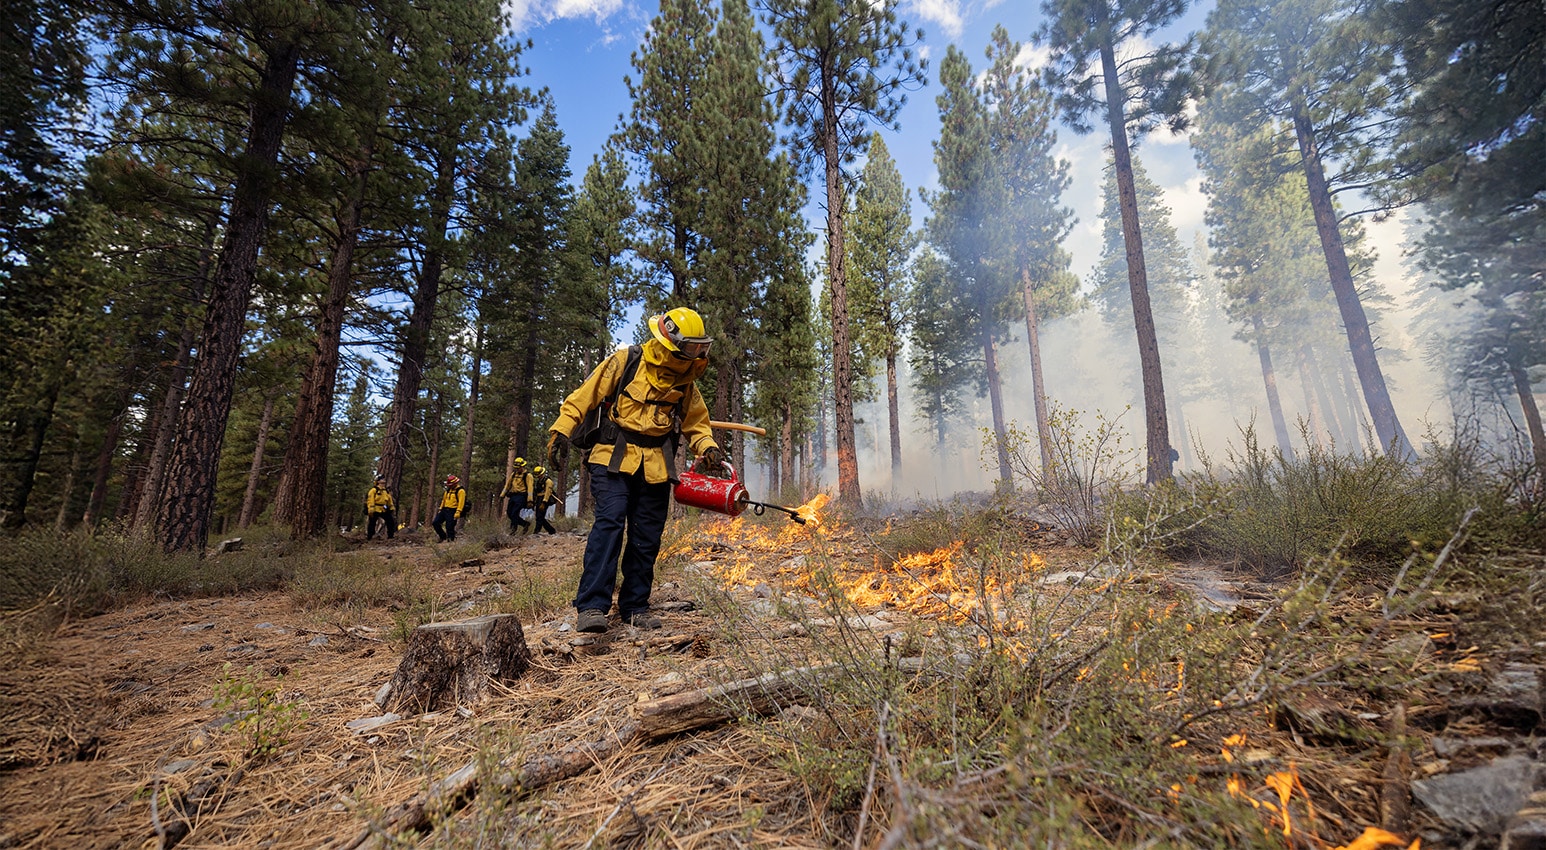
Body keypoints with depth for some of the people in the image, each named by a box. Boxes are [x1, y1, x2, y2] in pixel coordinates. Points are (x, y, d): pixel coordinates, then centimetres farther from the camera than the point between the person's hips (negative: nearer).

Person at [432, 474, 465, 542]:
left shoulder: (460, 491, -11)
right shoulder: (448, 490, 15)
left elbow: (461, 502, -19)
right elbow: (444, 499, 23)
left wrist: (458, 512, -27)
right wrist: (440, 509, 18)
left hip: (452, 511, -8)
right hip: (444, 510, 8)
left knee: (449, 527, -8)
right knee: (435, 523, 4)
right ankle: (443, 537, 18)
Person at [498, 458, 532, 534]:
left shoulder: (528, 475, -4)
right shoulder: (513, 474, 15)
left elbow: (530, 488, -12)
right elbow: (507, 485, 20)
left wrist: (529, 500, -20)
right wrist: (502, 495, 14)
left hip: (521, 497, -7)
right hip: (513, 496, 7)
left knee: (514, 513, -15)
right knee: (509, 513, 5)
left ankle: (513, 530, -7)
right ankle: (525, 524, 16)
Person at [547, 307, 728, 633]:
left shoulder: (686, 383, 9)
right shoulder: (624, 362, -3)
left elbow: (696, 424, 15)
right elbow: (586, 395, 0)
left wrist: (708, 448, -4)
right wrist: (562, 429, -7)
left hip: (656, 468, 4)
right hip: (614, 459, -4)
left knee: (646, 537, 5)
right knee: (609, 523, -18)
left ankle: (635, 606, 17)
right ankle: (592, 606, -14)